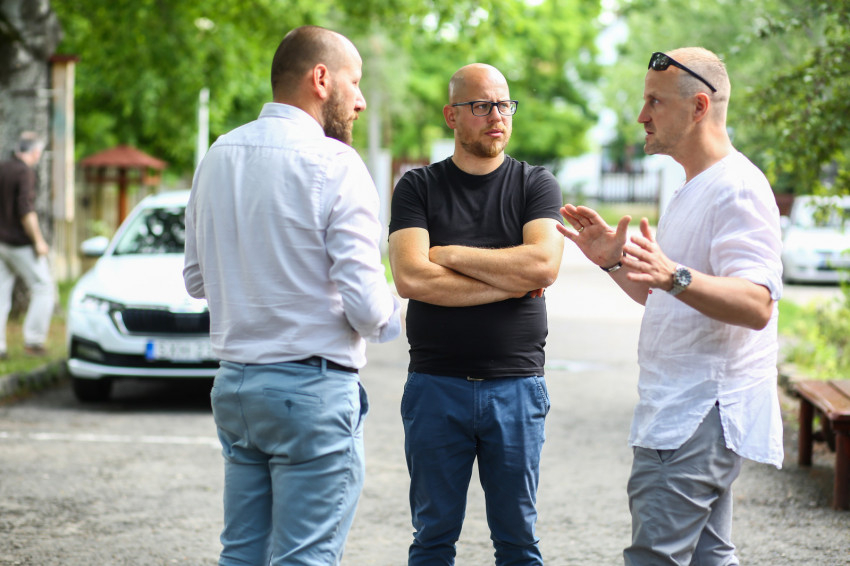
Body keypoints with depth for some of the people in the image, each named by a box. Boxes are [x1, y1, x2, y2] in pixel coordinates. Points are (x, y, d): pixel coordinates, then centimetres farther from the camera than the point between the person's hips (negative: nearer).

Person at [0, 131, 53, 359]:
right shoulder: (25, 173, -15)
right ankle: (33, 340, 2)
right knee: (43, 289, 4)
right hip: (20, 244, -8)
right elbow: (26, 211, -23)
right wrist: (38, 241, -16)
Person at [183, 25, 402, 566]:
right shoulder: (334, 164, -13)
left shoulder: (218, 156, 8)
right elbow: (366, 304, -16)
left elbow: (197, 280, 16)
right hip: (312, 387, -7)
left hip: (234, 384, 7)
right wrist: (397, 317, 5)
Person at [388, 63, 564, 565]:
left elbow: (543, 264, -13)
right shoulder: (418, 187, 4)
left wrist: (450, 254, -8)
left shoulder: (536, 185, 6)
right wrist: (511, 282, -10)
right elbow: (411, 278, -11)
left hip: (516, 386, 0)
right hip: (436, 386, 0)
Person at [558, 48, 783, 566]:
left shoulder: (738, 188, -14)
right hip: (682, 411, 11)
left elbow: (756, 304, -26)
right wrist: (615, 263, 13)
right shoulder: (695, 190, 20)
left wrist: (674, 276, -40)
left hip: (702, 416, -11)